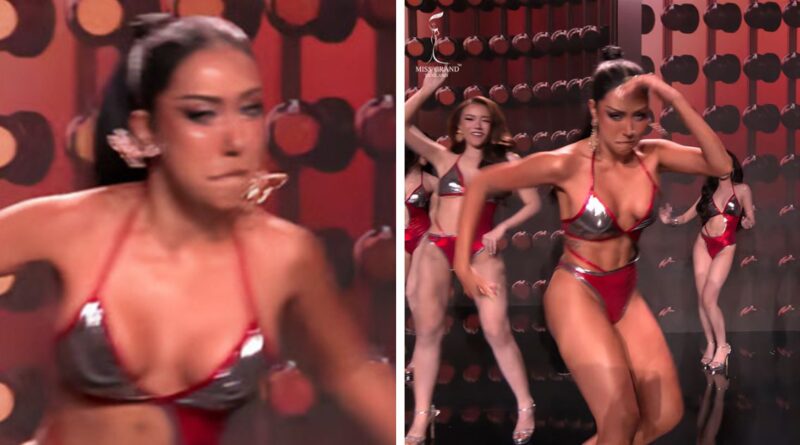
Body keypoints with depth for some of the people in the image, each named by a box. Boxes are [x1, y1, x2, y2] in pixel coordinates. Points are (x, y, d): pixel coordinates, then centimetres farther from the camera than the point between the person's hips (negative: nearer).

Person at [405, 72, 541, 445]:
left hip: (480, 248, -1)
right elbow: (403, 126, 2)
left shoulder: (506, 161, 9)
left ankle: (525, 408, 5)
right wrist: (429, 88, 1)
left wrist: (500, 230, -6)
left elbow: (533, 204, 6)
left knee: (497, 330, -9)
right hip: (437, 246, 1)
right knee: (428, 328, -8)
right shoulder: (444, 158, 11)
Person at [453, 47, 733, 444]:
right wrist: (463, 265, -13)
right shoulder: (566, 163, -19)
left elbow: (721, 165, -22)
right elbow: (480, 185, -11)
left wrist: (676, 100, -27)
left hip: (626, 296, 6)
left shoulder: (651, 156, -7)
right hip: (577, 294, -6)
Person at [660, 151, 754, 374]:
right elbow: (689, 215, 10)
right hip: (703, 243, 4)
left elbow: (751, 219, 3)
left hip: (725, 248, -4)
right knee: (702, 299, 1)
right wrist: (671, 220, -10)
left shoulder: (742, 189, 1)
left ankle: (722, 346, 2)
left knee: (709, 299, -13)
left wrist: (747, 223, -21)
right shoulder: (709, 190, 10)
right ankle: (710, 345, 13)